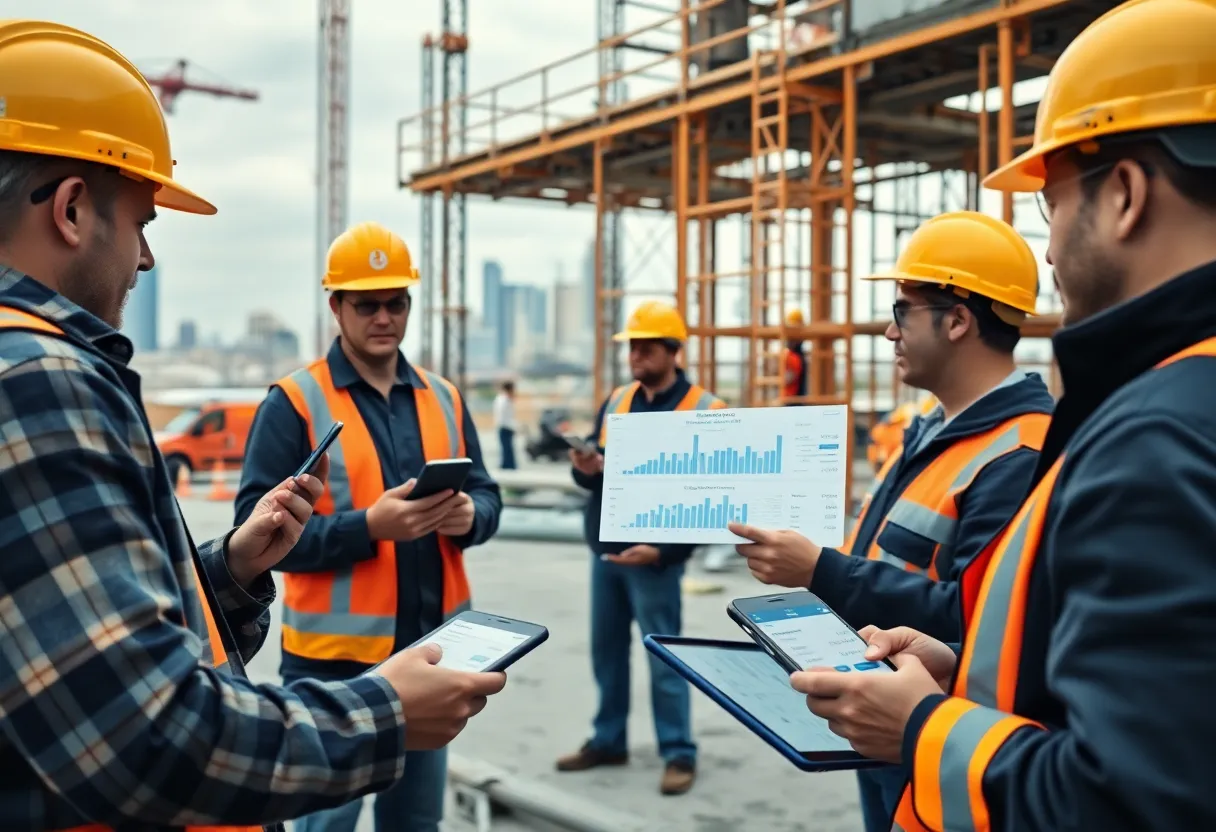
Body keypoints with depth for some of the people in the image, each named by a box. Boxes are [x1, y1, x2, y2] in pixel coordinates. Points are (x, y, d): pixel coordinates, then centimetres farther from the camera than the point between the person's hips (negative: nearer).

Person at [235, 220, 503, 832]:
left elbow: (488, 495, 11)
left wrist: (469, 515, -12)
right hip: (336, 657, -5)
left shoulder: (442, 399, 11)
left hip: (434, 648, 5)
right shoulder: (293, 403, -6)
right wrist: (370, 525, -25)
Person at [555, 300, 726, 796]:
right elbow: (596, 477, 15)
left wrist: (662, 549, -20)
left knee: (663, 657, -2)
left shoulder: (703, 411, -9)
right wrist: (586, 468, -10)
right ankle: (608, 741, 24)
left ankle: (679, 755, 8)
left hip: (653, 556, -6)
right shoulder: (616, 401, 10)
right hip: (604, 551, 6)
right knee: (606, 650, 12)